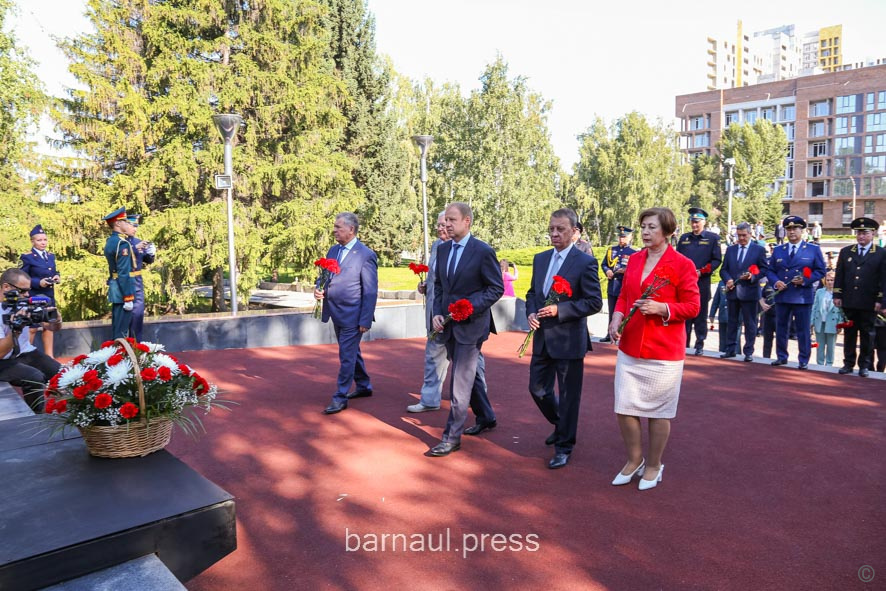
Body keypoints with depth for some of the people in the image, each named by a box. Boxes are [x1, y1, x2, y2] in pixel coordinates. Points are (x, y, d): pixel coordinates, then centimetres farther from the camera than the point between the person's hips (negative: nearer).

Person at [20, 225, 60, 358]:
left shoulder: (51, 256, 10)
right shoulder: (27, 257, -9)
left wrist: (56, 277, -5)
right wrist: (38, 282, -23)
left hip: (49, 296, 6)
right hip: (33, 297, -6)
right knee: (32, 328, -1)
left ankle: (49, 356, 19)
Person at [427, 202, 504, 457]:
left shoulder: (483, 251, -12)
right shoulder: (442, 249, 7)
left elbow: (497, 288, -9)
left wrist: (470, 306, -19)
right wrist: (437, 313, 1)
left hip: (471, 323, -7)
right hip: (448, 323, 7)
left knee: (460, 382, -6)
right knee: (466, 375, 18)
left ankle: (452, 437, 4)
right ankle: (486, 417, 38)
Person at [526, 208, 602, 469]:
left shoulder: (585, 262, -11)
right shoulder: (540, 259, 9)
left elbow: (595, 302, -13)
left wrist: (559, 309, -21)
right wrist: (531, 313, -3)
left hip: (568, 340, -6)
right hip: (542, 339, 6)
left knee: (568, 396, 6)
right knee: (537, 389, 15)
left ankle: (564, 447, 22)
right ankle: (560, 425, 42)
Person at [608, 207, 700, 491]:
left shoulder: (682, 264, -8)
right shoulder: (634, 260, 8)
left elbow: (692, 307, -6)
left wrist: (661, 308, -22)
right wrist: (617, 316, -3)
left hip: (663, 352, -5)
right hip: (629, 348, 5)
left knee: (658, 411, 8)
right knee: (623, 409, 7)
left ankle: (654, 465, 29)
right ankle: (634, 460, 29)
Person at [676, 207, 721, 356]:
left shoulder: (713, 238, 2)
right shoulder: (684, 238, 12)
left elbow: (717, 260, -1)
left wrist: (701, 272, -13)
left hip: (702, 284, -3)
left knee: (700, 316, 4)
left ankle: (700, 345, 11)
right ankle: (683, 343, 13)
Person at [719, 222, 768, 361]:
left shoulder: (759, 249, 3)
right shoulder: (730, 249, 13)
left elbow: (764, 269, 1)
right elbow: (724, 269, 12)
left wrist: (752, 276, -16)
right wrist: (727, 279, -7)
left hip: (749, 292, -3)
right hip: (732, 291, 3)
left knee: (750, 323, 2)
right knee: (732, 321, 9)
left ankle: (748, 352, 9)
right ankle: (730, 349, 16)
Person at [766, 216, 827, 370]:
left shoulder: (813, 249, 3)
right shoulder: (778, 250, 13)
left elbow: (820, 270, 0)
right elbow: (770, 270, 12)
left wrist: (805, 280, -15)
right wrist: (775, 282, -8)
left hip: (803, 296, -3)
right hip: (781, 295, 3)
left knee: (803, 330, 1)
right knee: (781, 328, 9)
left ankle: (803, 360, 9)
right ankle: (781, 357, 20)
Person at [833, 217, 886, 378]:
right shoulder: (845, 252, 10)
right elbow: (839, 275, 9)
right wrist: (837, 295, 2)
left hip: (869, 304, -2)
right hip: (849, 302, 2)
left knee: (867, 334, 6)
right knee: (849, 333, 8)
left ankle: (864, 366, 14)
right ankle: (849, 364, 14)